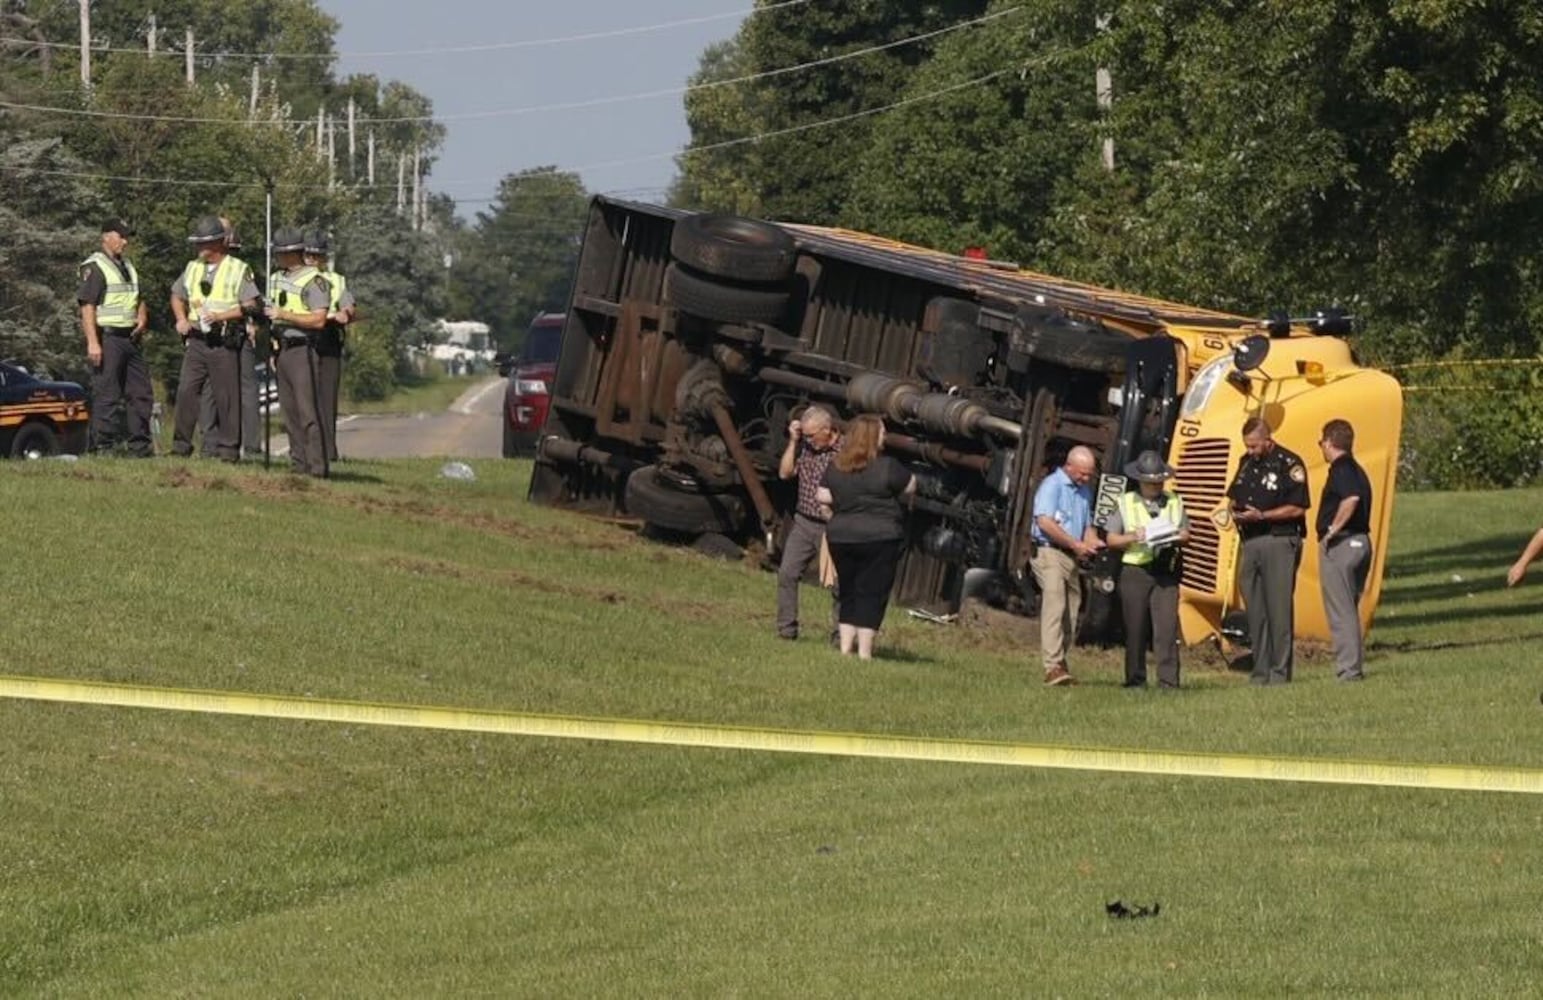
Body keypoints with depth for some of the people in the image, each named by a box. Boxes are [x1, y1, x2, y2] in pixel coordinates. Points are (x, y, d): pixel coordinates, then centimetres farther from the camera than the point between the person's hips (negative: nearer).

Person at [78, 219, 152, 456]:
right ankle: (103, 446, -6)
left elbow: (139, 300, 31)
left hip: (130, 338, 9)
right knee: (106, 396, -8)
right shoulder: (94, 267, -8)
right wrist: (93, 343, -22)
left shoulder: (128, 266, 20)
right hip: (107, 338, -9)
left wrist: (142, 318, 8)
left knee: (141, 393, 9)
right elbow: (87, 305, -15)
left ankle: (140, 446, 15)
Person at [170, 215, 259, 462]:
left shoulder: (238, 269, -1)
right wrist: (181, 319, 7)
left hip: (224, 342, -4)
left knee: (226, 396, -2)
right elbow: (177, 296, 26)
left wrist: (220, 316, -17)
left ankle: (228, 447, 4)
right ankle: (181, 444, 3)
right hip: (196, 340, 4)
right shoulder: (193, 268, 14)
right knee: (186, 391, -3)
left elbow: (250, 306, -6)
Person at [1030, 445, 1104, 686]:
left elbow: (1088, 525, 25)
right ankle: (1053, 667, -27)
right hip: (1049, 552, -8)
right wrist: (1075, 544, -15)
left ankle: (1060, 663, 16)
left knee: (1072, 611, 7)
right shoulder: (1052, 485, -7)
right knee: (1054, 605, -19)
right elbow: (1044, 522, -18)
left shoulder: (1085, 491, 18)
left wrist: (1092, 542, 1)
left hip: (1072, 557, 8)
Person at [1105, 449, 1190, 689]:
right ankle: (1135, 680, 13)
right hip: (1135, 571, -1)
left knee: (1167, 628, -9)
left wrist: (1177, 537, -9)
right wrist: (1133, 537, -14)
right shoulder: (1125, 503, 6)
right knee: (1136, 630, 3)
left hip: (1166, 572, 1)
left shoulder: (1174, 502, 11)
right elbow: (1111, 538, 4)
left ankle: (1168, 680, -10)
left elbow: (1185, 533, 14)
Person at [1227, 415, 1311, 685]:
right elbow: (1235, 495, 25)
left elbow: (1298, 508, -11)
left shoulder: (1288, 464, -7)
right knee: (1255, 611, 7)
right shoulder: (1247, 463, 16)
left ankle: (1280, 673, -6)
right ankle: (1260, 673, 11)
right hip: (1250, 542, 7)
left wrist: (1262, 515, -17)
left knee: (1279, 609, -7)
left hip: (1280, 541, -7)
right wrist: (1235, 511, 2)